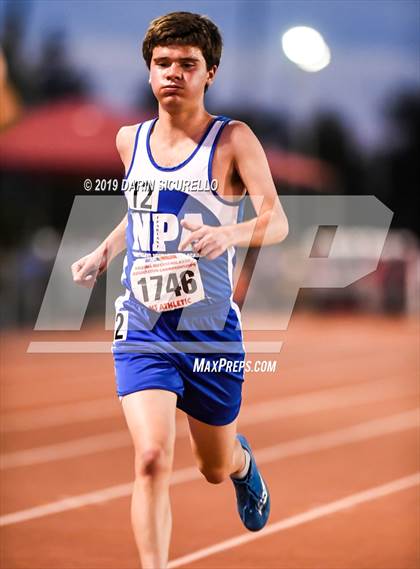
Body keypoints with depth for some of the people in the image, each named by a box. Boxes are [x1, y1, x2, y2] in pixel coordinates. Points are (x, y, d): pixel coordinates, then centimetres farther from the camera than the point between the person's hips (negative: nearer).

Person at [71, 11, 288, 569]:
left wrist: (230, 233, -37)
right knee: (152, 459, -20)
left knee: (216, 467, 18)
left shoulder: (233, 140, -7)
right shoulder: (130, 140, 6)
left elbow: (277, 220, -17)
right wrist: (104, 251, 13)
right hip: (143, 329, 2)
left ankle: (242, 461, 56)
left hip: (211, 330, -2)